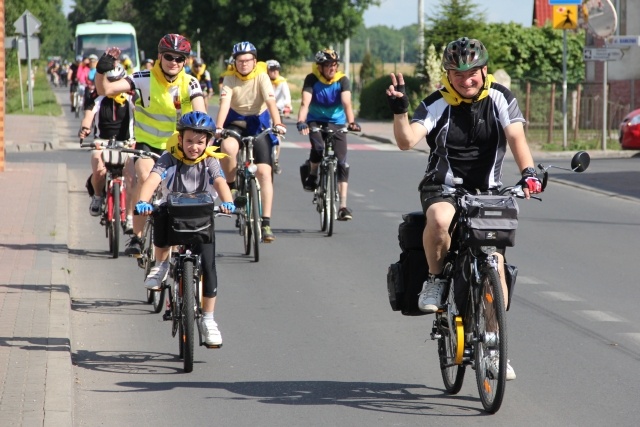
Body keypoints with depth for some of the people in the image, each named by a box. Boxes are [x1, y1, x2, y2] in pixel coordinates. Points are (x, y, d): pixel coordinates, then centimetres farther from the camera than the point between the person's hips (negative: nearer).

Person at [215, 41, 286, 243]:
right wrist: (218, 127, -40)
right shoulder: (230, 78, -11)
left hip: (259, 124, 0)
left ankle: (266, 223, -12)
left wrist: (278, 124, -40)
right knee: (227, 147, -36)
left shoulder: (261, 76, -12)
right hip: (235, 123, 0)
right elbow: (225, 103, -24)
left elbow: (270, 101, -24)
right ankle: (231, 188, -11)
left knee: (264, 172, -13)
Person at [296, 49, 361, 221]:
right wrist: (301, 122, -46)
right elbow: (305, 103, -28)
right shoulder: (312, 79, -17)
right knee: (318, 147, -31)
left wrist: (351, 122, -45)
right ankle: (312, 174, 1)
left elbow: (347, 103, -28)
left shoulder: (342, 80, -15)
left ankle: (343, 206, -8)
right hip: (316, 121, -1)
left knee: (342, 163, -9)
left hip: (336, 123, 1)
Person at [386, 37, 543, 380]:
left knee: (495, 264, -9)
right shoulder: (438, 104, -8)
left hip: (487, 191, 2)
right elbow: (407, 141, -20)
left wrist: (528, 172, -35)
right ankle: (436, 280, -10)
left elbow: (516, 136, -17)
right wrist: (399, 109, -37)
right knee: (439, 219, -38)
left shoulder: (499, 98, -4)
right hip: (442, 187, -2)